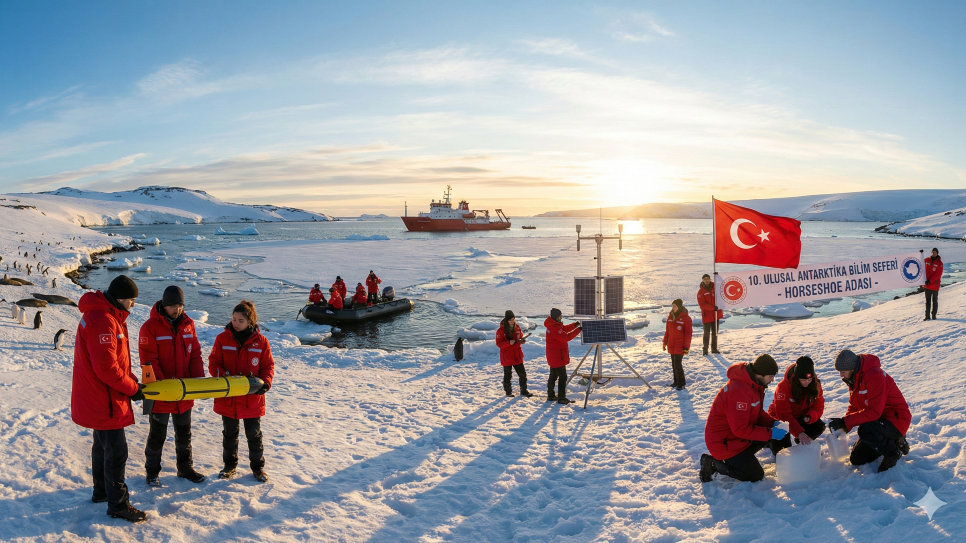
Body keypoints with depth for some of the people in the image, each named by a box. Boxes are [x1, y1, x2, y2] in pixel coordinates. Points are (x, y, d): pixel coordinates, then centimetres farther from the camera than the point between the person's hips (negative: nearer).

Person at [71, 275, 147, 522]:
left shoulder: (109, 316, 10)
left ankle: (102, 491, 38)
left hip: (99, 397, 11)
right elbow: (107, 367, -27)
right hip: (103, 399, -11)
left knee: (103, 444, 23)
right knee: (116, 450, -3)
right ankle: (118, 504, 7)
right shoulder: (102, 321, -25)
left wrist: (131, 379, 5)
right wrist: (132, 388, -15)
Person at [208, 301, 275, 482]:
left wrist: (265, 383, -17)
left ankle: (257, 466, 28)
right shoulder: (222, 338, -4)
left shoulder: (261, 341, -5)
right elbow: (213, 363, -1)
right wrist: (224, 376, -21)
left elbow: (268, 366, 0)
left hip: (252, 399, -1)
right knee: (230, 433, 17)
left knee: (254, 434, 11)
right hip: (227, 398, 1)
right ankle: (230, 465, 34)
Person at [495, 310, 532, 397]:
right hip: (507, 356, -5)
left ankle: (523, 390, 22)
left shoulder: (517, 327, 3)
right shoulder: (501, 330, -13)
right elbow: (499, 343, -13)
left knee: (522, 374, 8)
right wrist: (509, 343, -27)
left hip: (517, 355, 5)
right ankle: (508, 392, 22)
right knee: (507, 375, 7)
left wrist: (522, 340, -7)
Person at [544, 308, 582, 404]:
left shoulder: (553, 324, 5)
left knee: (553, 376, 18)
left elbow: (564, 328, 15)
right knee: (562, 377, -4)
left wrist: (574, 325, 0)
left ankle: (551, 396, 27)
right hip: (557, 357, -11)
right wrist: (578, 330, -24)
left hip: (553, 356, 11)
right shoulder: (554, 328, -26)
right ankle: (561, 398, -1)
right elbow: (566, 337, -29)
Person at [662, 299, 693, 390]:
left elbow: (688, 334, -11)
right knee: (674, 364, 13)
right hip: (671, 345, 6)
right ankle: (676, 381, 25)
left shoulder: (686, 318, -12)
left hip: (680, 346, -6)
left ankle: (681, 384, 1)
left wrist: (686, 347, -14)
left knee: (678, 364, -9)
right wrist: (665, 342, 15)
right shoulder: (670, 316, 6)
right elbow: (667, 330, 14)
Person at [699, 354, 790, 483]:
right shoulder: (739, 390, -32)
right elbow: (741, 429, -31)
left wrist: (773, 423, -7)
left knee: (780, 433, 5)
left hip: (742, 432, 10)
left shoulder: (755, 384, -1)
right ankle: (713, 463, 2)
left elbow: (758, 413, 12)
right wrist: (771, 433, -27)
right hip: (725, 442, -10)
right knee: (755, 476, -4)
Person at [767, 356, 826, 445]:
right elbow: (783, 414, -35)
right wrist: (799, 432, -48)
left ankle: (802, 441, 12)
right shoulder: (783, 386, -29)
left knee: (819, 427, -20)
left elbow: (818, 406, -8)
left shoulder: (815, 384, -14)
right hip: (781, 419, -5)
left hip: (800, 418, 5)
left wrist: (810, 417, -32)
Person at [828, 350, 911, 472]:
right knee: (856, 459, 6)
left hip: (896, 419, -8)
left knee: (866, 430, -38)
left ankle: (893, 452, -9)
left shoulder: (875, 376, -28)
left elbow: (874, 411, -33)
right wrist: (843, 426, -11)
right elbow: (853, 407, 7)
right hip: (877, 421, 9)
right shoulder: (854, 378, 1)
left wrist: (845, 422, -32)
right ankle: (892, 442, 21)